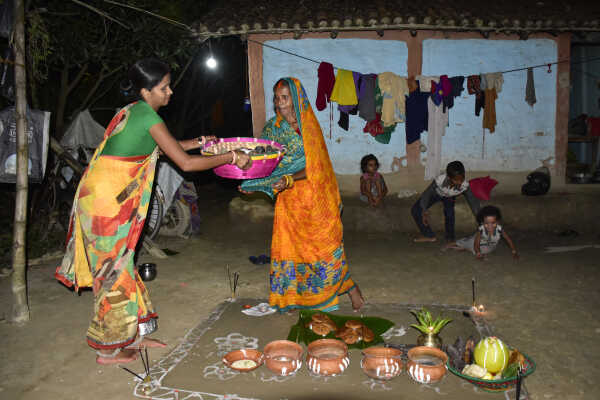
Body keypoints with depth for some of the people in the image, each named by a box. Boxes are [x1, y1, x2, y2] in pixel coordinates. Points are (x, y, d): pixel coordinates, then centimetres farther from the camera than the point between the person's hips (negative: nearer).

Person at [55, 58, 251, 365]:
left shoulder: (132, 111, 12)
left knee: (119, 268, 16)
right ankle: (109, 350, 19)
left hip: (104, 198, 9)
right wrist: (231, 158, -12)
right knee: (114, 272, 3)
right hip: (107, 202, -9)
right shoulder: (147, 116, -16)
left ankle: (132, 335, 31)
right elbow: (186, 163, -20)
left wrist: (199, 142, 25)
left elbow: (163, 145, 27)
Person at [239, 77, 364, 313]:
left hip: (312, 195, -4)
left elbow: (312, 168, -17)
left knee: (324, 245, 0)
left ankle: (350, 287, 21)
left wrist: (288, 180, -32)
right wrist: (253, 184, -9)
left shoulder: (309, 127, -11)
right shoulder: (272, 127, 4)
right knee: (287, 245, 7)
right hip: (288, 199, 5)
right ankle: (292, 297, 22)